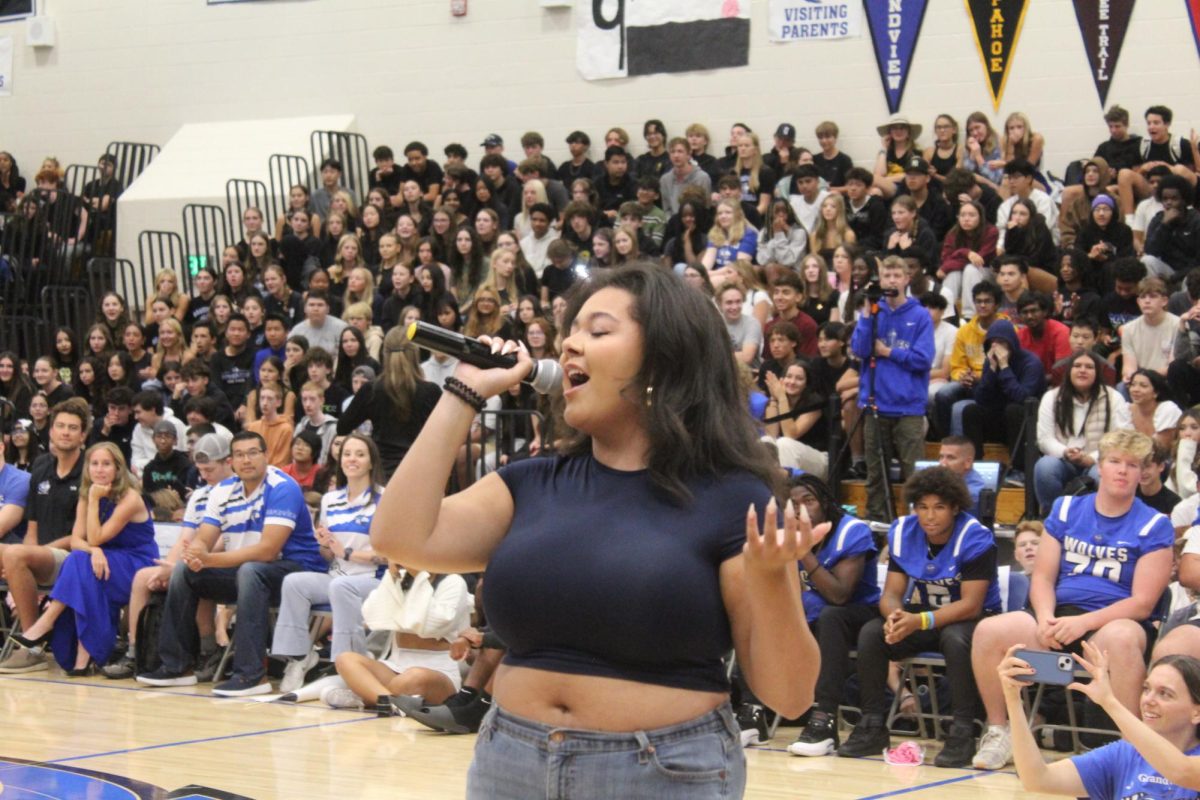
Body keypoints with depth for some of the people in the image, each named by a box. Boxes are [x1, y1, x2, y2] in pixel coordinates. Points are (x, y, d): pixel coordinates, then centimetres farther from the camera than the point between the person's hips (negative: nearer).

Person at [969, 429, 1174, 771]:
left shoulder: (1154, 527, 1)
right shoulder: (1066, 510, 13)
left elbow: (1142, 602, -7)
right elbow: (1043, 577, 10)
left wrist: (1082, 623, -19)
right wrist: (1046, 618, -12)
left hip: (1114, 620, -4)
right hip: (1060, 613, 4)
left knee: (1121, 639, -41)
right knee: (989, 632, -21)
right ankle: (999, 730, -2)